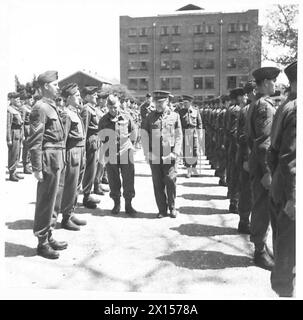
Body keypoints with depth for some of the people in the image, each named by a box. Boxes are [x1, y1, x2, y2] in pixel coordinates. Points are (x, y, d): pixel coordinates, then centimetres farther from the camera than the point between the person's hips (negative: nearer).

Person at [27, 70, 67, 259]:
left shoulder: (52, 107, 16)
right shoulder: (41, 108, -11)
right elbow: (35, 141, -16)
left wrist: (62, 162, 14)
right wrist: (37, 168, -18)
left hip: (59, 160, 9)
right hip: (49, 160, -9)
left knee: (53, 200, 16)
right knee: (46, 201, -1)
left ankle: (49, 236, 28)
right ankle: (42, 242, 11)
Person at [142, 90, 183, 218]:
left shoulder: (174, 116, 6)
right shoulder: (150, 116, 10)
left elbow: (179, 136, 4)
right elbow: (144, 135, 8)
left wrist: (175, 152, -7)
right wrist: (147, 153, -1)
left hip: (169, 155, -1)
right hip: (154, 155, 2)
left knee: (170, 181, -5)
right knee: (157, 183, 3)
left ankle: (172, 207, 14)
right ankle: (162, 209, 15)